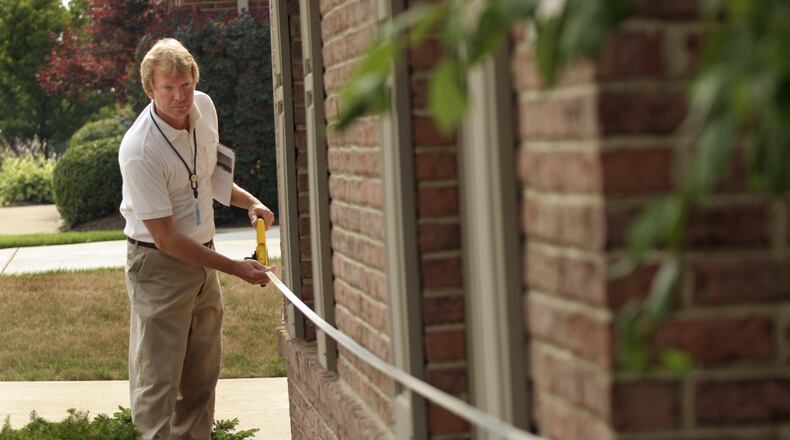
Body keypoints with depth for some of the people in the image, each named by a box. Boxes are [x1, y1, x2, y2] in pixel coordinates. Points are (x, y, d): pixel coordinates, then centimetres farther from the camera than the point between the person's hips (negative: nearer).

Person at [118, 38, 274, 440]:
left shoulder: (204, 107, -3)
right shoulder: (139, 150, -26)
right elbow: (165, 238, -22)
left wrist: (249, 202, 5)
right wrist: (236, 268, -19)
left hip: (202, 255, 7)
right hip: (159, 263, -7)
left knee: (202, 375, 14)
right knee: (157, 380, -8)